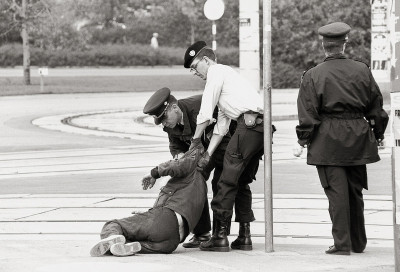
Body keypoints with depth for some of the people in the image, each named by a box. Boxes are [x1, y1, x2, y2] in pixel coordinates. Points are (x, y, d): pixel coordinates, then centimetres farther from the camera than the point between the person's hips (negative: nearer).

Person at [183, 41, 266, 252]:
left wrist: (195, 140, 13)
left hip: (248, 123, -9)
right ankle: (244, 236, 16)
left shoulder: (216, 72, 3)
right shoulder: (226, 74, 30)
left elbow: (205, 114, -2)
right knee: (242, 182, 16)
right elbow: (222, 124, 25)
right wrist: (208, 153, 19)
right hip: (262, 126, 9)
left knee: (227, 181, -6)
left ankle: (220, 236, -6)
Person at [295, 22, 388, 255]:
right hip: (358, 139, 3)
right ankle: (358, 242, 23)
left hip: (328, 140, -3)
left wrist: (303, 140, 3)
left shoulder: (313, 76, -7)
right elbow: (376, 106, 10)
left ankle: (342, 243, -3)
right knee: (355, 190, 14)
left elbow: (307, 114, -7)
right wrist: (378, 133, 20)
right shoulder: (362, 70, 2)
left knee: (337, 191, -1)